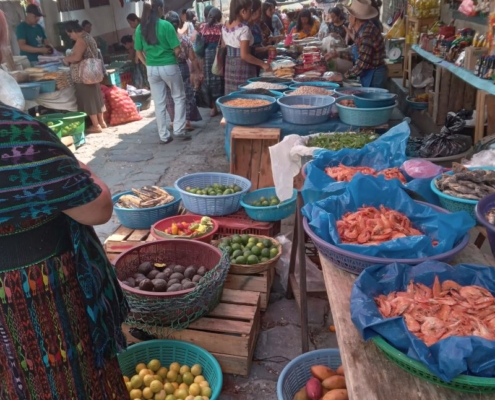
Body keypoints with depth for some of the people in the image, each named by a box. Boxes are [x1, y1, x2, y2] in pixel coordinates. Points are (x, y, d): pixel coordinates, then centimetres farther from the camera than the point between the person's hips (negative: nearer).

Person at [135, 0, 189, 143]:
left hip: (152, 69, 4)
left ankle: (163, 136, 14)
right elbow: (177, 49, -12)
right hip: (169, 67, -4)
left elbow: (139, 52, 7)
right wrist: (172, 57, 8)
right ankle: (179, 130, 8)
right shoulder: (165, 25, -12)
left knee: (159, 103, 9)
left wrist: (148, 65, 17)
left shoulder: (140, 28, 2)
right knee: (179, 98, 13)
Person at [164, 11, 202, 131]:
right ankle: (186, 121, 7)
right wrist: (198, 72, 6)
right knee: (186, 95, 10)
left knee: (171, 97, 11)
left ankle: (174, 121, 17)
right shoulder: (185, 39, -5)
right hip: (183, 69, 1)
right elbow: (193, 58, -3)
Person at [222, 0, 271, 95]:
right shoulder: (244, 29, -18)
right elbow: (244, 55, -22)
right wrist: (263, 64, -15)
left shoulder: (225, 27, 5)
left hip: (229, 65, 8)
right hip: (242, 67, -8)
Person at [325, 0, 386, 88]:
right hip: (369, 75, 9)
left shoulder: (366, 33, -23)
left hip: (374, 76, -9)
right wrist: (337, 54, 12)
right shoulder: (362, 30, 6)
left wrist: (344, 76, -14)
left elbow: (362, 64, -25)